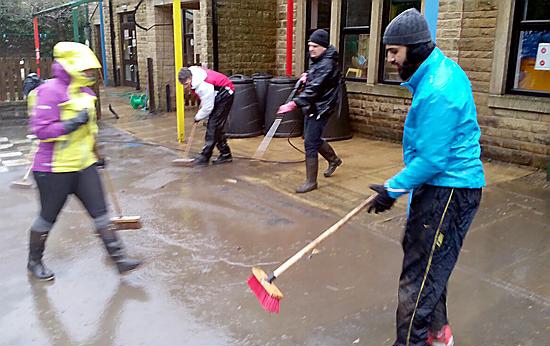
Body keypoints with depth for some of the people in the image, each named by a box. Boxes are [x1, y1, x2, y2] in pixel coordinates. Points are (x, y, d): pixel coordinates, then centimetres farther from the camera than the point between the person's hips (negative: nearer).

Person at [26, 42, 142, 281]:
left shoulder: (84, 91, 10)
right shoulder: (51, 91, -18)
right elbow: (41, 129, -23)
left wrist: (95, 150, 27)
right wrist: (73, 123, -27)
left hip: (84, 165, 7)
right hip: (55, 169, -7)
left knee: (101, 213, 4)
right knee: (47, 218, 10)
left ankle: (118, 258, 10)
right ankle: (34, 262, 33)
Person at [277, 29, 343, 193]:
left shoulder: (327, 64, -21)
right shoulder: (317, 60, 10)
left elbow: (314, 89, -30)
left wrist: (294, 104, -39)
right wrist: (307, 76, 3)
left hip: (321, 108, -10)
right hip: (312, 107, 10)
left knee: (310, 143, -8)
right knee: (313, 138, 21)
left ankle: (311, 181, 3)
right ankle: (334, 159, 45)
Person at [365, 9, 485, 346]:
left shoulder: (437, 92, -25)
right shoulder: (443, 68, 8)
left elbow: (432, 160, -25)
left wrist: (394, 189, -15)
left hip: (449, 192, -11)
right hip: (442, 183, 11)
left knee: (419, 275, -3)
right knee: (427, 263, 23)